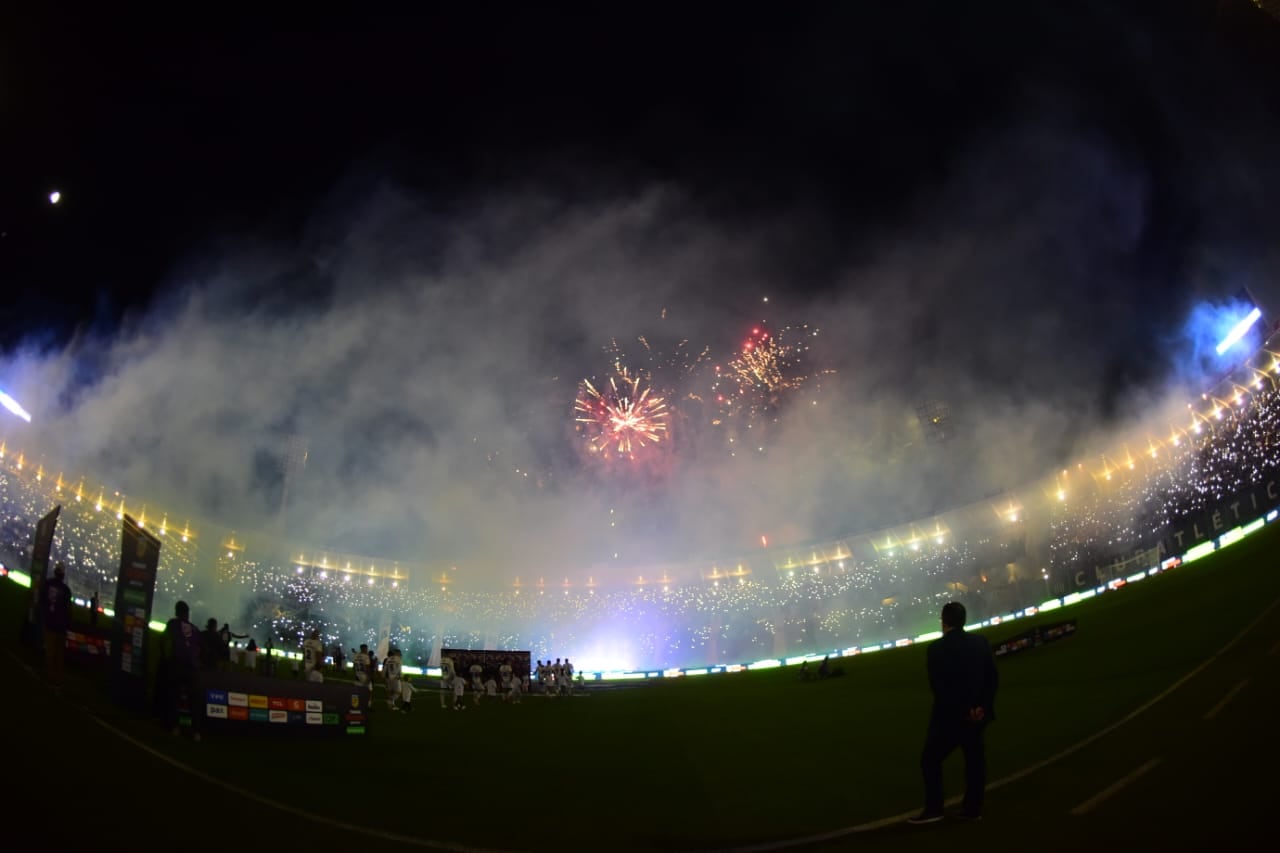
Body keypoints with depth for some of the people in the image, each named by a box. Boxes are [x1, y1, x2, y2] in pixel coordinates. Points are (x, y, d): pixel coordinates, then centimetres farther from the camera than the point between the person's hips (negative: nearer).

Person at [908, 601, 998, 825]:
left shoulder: (937, 648, -12)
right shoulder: (981, 642, 2)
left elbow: (937, 686, -15)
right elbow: (993, 679, 0)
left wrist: (963, 710, -8)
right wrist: (982, 706, -3)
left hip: (950, 714, -5)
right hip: (978, 714, 5)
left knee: (930, 760, 4)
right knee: (975, 760, 13)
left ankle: (933, 809, 0)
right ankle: (973, 808, 15)